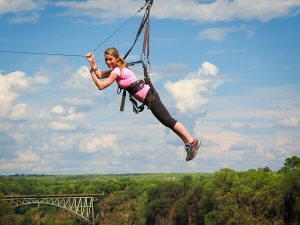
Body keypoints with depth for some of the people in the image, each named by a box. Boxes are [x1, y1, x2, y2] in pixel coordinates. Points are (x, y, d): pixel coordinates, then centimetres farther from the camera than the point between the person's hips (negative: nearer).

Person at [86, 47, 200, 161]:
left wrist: (91, 71, -9)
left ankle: (192, 142, -6)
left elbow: (101, 86, -18)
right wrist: (92, 62, 6)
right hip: (148, 95, 10)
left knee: (167, 120, -9)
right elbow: (100, 75, 13)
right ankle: (189, 143, 15)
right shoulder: (116, 68, 11)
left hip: (149, 96, -10)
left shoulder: (117, 71, -18)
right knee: (167, 121, 11)